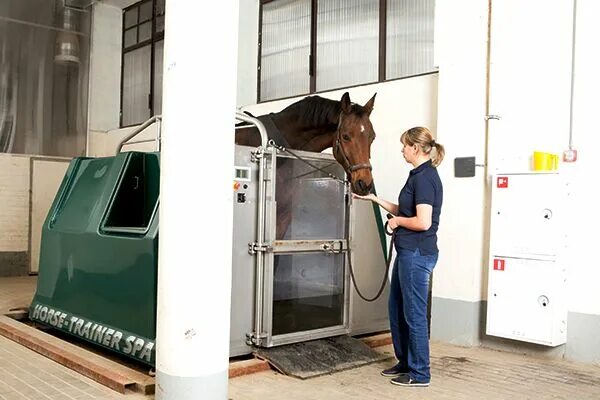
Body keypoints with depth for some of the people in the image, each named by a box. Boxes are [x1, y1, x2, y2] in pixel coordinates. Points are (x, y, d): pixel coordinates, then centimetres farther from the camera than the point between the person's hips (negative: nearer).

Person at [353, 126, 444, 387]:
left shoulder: (425, 177, -18)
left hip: (417, 254, -10)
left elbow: (423, 222, -26)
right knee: (397, 309, 18)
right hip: (408, 253, 10)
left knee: (414, 314, 1)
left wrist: (397, 221, -10)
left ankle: (420, 373, 14)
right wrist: (374, 199, 18)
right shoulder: (419, 175, 12)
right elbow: (405, 211, 19)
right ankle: (405, 363, 31)